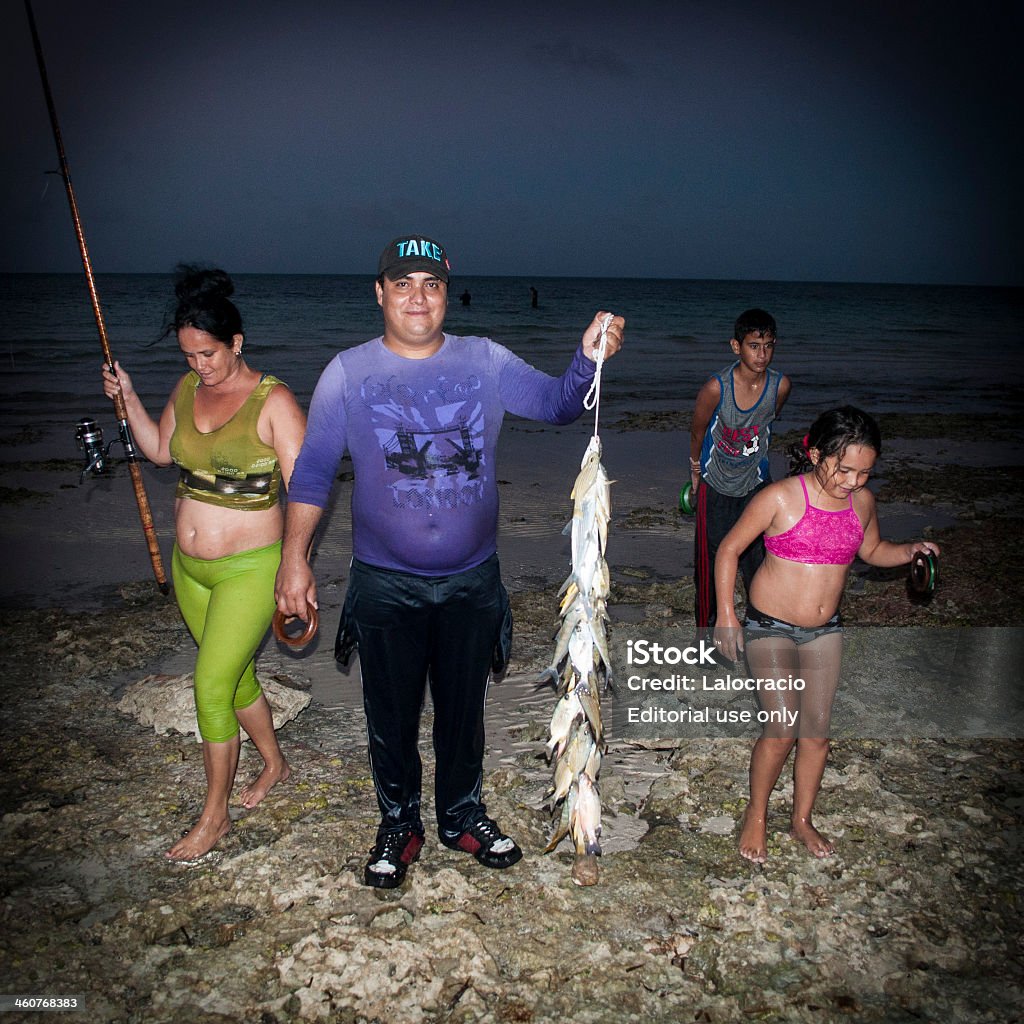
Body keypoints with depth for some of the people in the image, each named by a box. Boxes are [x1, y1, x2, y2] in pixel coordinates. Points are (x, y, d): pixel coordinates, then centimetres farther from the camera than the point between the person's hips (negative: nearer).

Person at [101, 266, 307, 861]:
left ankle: (216, 816, 16)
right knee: (235, 675, 19)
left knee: (211, 687, -4)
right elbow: (161, 451, 20)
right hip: (190, 566, 7)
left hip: (248, 568, -7)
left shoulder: (273, 401, -15)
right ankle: (275, 765, 42)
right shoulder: (188, 389, 4)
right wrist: (129, 398, 6)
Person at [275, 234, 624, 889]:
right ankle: (400, 826, 36)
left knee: (464, 709, 17)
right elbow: (313, 471, -2)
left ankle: (463, 817, 40)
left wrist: (589, 358, -24)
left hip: (472, 581, 1)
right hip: (385, 584, -1)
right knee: (392, 715, 13)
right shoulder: (348, 374, -5)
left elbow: (557, 404, -4)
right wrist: (294, 558, -7)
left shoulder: (487, 362, -1)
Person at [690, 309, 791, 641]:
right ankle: (705, 627, 28)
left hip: (755, 486, 2)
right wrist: (696, 473, 9)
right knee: (708, 563, 8)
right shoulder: (716, 387, -23)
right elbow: (697, 433, -5)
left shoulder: (780, 385, -14)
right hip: (716, 488, -2)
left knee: (759, 562, 6)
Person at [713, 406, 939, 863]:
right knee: (783, 729, -9)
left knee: (816, 730, 8)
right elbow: (729, 550, -10)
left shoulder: (862, 501, -3)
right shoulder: (780, 498, -19)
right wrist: (726, 615, -14)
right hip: (770, 627, -5)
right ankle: (756, 815, 16)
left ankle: (802, 820, 30)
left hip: (826, 630, 5)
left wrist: (912, 550, -4)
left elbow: (873, 551, 16)